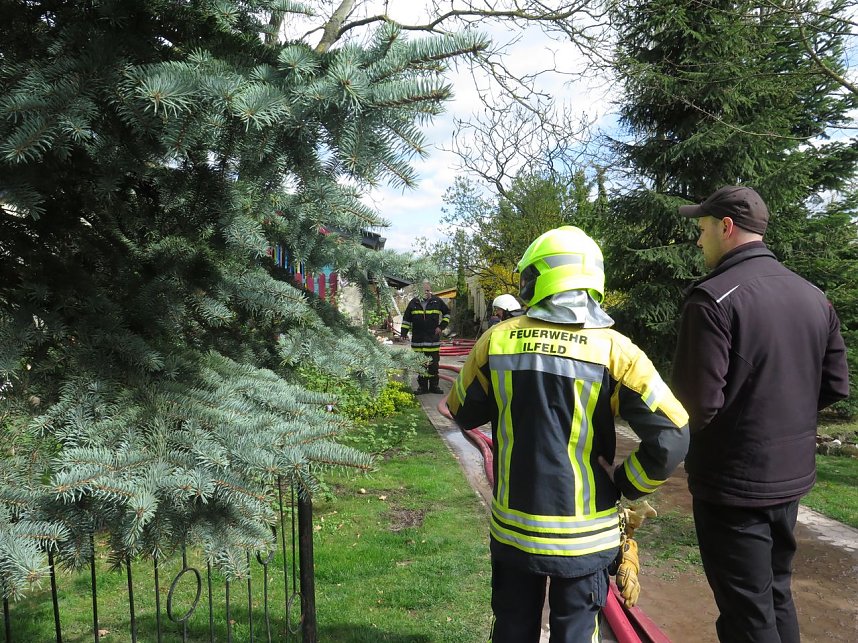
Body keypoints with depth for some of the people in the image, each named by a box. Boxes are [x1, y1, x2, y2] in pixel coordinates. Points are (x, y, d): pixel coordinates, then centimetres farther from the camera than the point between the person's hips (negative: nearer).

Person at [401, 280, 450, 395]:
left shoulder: (437, 301, 3)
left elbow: (447, 313, 17)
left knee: (434, 364, 4)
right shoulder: (413, 302, 3)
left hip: (433, 339, 0)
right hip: (418, 339, 0)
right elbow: (406, 319, 10)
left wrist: (442, 326, 7)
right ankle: (422, 386, 15)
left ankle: (434, 385, 15)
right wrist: (404, 333, 4)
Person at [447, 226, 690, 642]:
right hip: (583, 535, -1)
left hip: (513, 529, 2)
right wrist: (626, 484, -1)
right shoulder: (612, 350, -14)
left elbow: (463, 413, 5)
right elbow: (671, 436, -16)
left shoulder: (497, 341, -9)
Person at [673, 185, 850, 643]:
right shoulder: (813, 296, 4)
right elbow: (835, 387, 8)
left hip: (733, 483, -7)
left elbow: (699, 402, -23)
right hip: (791, 473, 7)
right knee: (776, 596, 24)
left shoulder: (713, 297, -20)